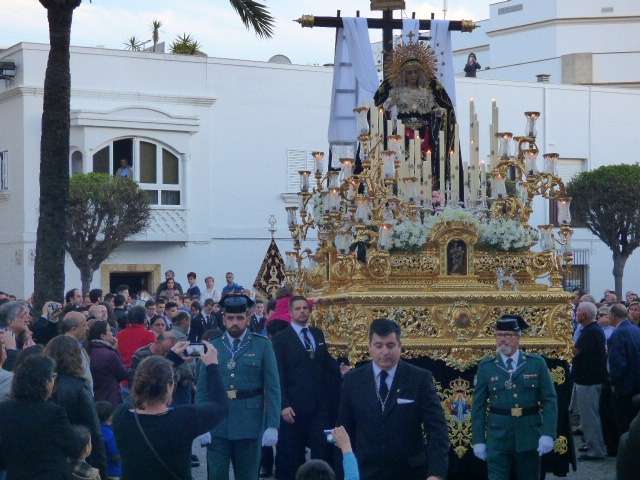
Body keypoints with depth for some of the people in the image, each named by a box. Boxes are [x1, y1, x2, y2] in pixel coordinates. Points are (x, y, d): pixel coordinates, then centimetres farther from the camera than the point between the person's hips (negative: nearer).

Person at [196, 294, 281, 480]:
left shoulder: (262, 345, 2)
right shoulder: (212, 346, 6)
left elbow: (272, 388, -1)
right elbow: (202, 388, 6)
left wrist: (272, 425, -9)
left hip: (249, 425, -1)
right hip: (217, 425, 1)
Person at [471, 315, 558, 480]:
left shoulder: (537, 364, 1)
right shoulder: (486, 367, 2)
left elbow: (550, 400, -1)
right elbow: (478, 406, 3)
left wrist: (548, 434, -11)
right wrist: (478, 440, -2)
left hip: (529, 438, 1)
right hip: (497, 440, -1)